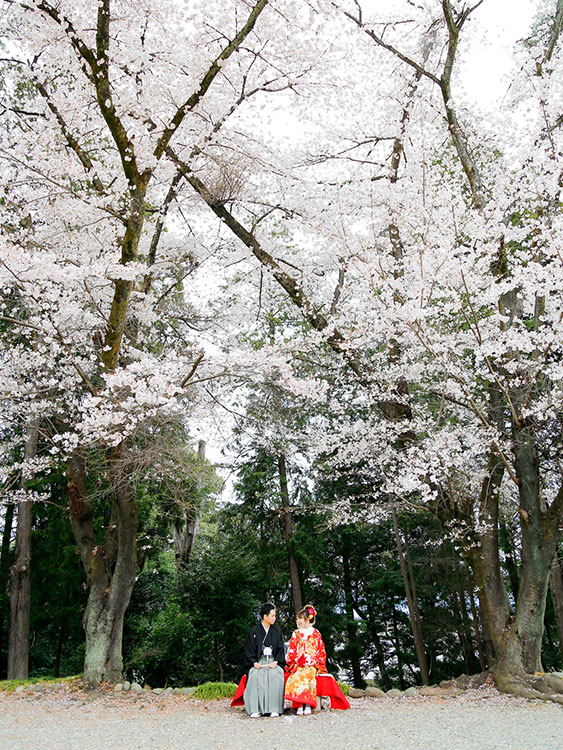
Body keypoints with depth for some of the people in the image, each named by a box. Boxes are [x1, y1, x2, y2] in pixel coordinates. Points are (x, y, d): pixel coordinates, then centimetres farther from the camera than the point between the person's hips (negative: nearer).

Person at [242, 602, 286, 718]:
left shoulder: (277, 631, 12)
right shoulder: (254, 631, 5)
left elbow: (280, 648, 9)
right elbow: (249, 649, 3)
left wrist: (276, 662, -8)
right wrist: (254, 662, -12)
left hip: (273, 661, 1)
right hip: (258, 662, -1)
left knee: (275, 676, -31)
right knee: (255, 676, -32)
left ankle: (274, 709, -25)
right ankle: (255, 709, -28)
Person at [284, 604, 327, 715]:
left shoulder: (316, 634, 12)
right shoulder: (296, 634, 18)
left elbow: (321, 652, 7)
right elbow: (291, 651, 12)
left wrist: (311, 663, -7)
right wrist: (297, 662, -6)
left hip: (312, 665, -2)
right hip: (297, 665, 2)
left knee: (307, 676, -34)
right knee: (294, 677, -31)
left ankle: (308, 706, -31)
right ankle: (299, 706, -31)